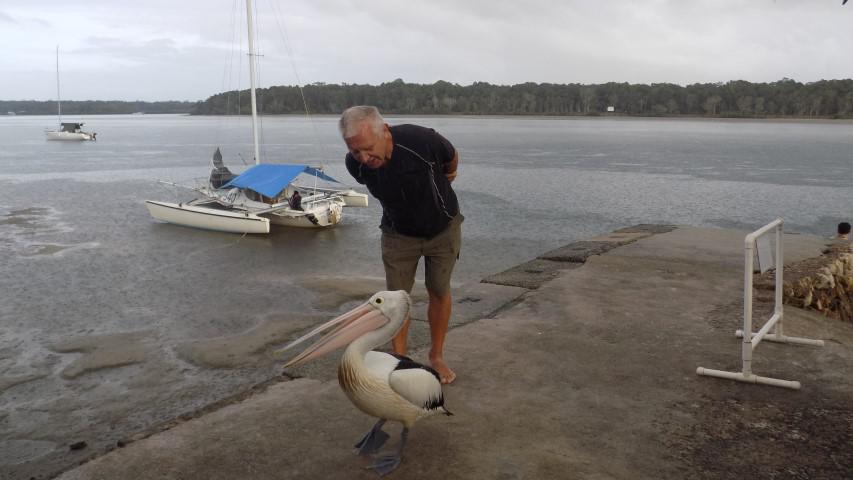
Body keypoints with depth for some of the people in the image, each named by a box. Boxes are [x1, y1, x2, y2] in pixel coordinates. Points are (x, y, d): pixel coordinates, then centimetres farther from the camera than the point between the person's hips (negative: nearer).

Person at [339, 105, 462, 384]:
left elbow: (451, 158, -10)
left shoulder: (423, 141, -35)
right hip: (398, 232, 2)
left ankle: (436, 357, 23)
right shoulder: (356, 165, -25)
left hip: (442, 227, -1)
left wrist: (447, 177, 11)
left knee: (439, 292, 8)